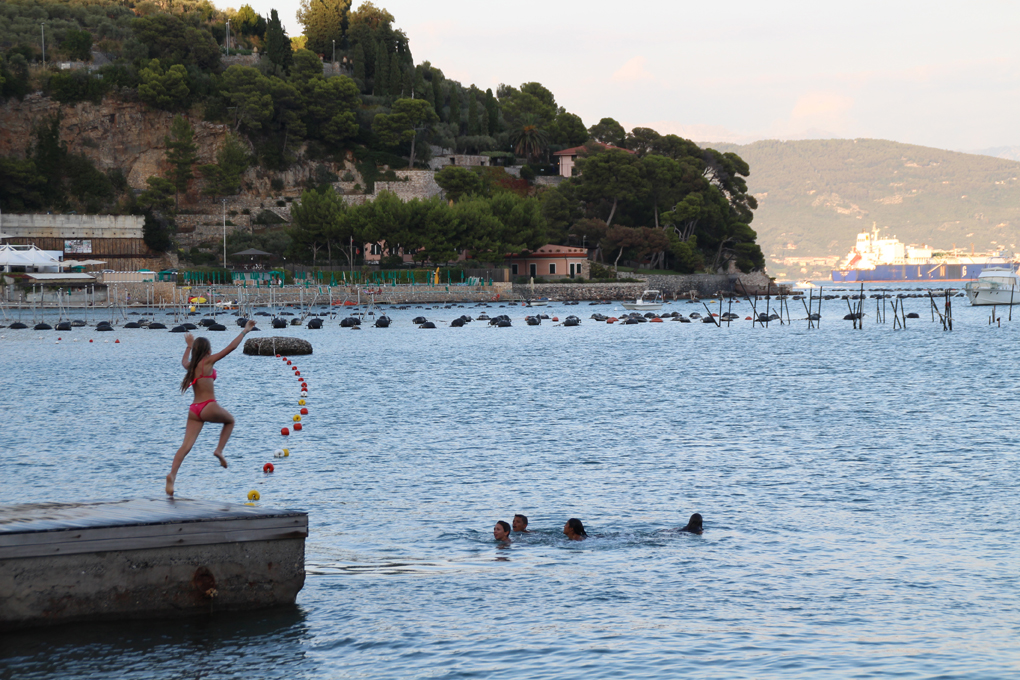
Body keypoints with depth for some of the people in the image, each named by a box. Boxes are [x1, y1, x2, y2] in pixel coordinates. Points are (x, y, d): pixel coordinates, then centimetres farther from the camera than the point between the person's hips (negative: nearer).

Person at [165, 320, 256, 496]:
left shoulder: (190, 365, 12)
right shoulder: (208, 362, -5)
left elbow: (184, 361, 39)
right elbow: (231, 347, -4)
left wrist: (189, 346, 52)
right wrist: (245, 331, 3)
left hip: (194, 410, 5)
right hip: (209, 407, -5)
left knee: (186, 445, -5)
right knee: (230, 420, 26)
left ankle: (172, 475, -22)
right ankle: (219, 450, 9)